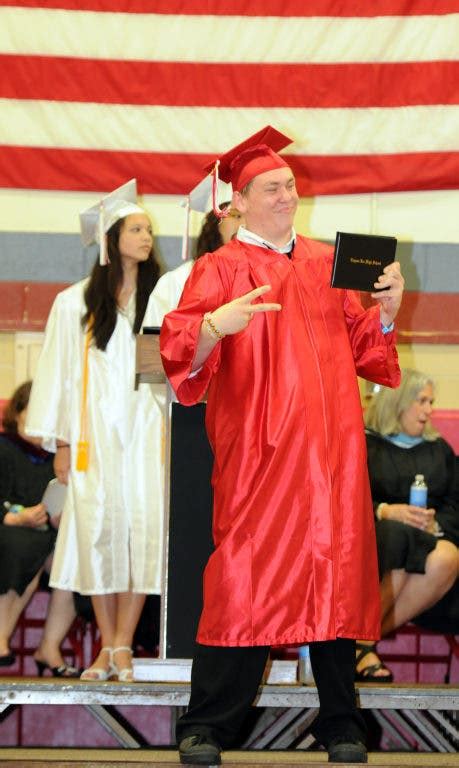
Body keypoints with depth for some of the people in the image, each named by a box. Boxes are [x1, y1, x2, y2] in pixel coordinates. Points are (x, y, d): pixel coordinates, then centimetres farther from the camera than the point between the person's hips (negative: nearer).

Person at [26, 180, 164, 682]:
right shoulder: (76, 303, 6)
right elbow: (60, 373, 6)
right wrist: (61, 442, 1)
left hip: (147, 431, 1)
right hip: (96, 433, -1)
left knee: (143, 529, -7)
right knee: (100, 530, -4)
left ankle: (123, 645, -1)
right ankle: (107, 647, 5)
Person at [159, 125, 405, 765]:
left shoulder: (327, 263, 18)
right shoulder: (221, 269, 3)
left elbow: (360, 345, 19)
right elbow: (181, 351, -10)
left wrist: (387, 309, 0)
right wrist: (215, 324, -31)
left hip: (332, 447, 5)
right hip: (260, 450, -4)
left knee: (335, 577, 2)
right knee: (247, 578, -9)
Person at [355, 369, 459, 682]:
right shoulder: (364, 445, 12)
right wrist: (386, 511, -16)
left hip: (430, 537, 3)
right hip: (373, 536, -3)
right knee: (404, 547, -40)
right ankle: (362, 641, -31)